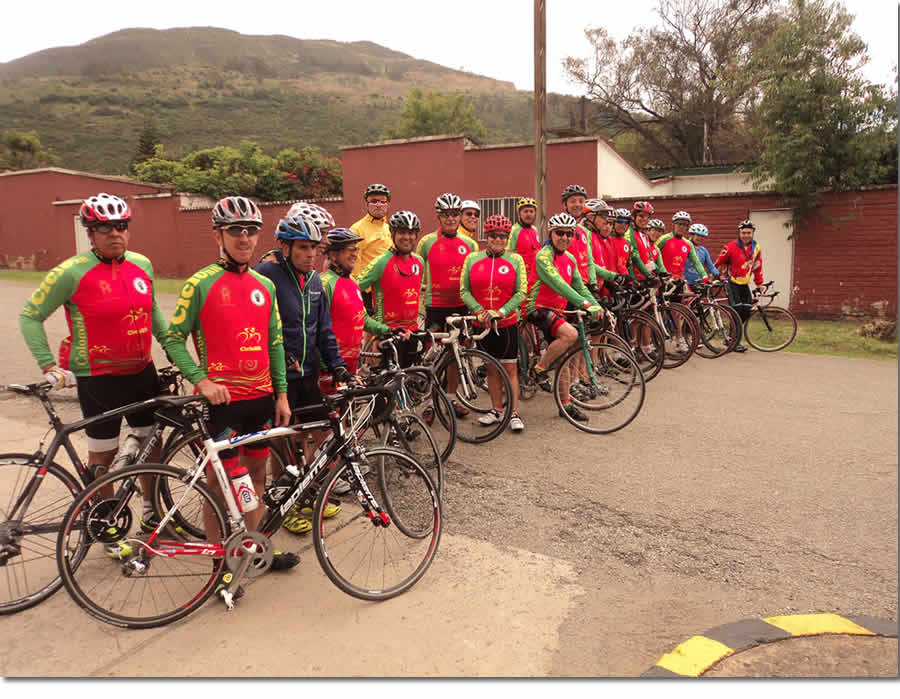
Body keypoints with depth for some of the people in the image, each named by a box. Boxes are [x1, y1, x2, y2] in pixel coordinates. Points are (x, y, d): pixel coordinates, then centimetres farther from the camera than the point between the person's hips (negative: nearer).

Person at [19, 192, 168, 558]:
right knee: (103, 456, 6)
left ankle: (151, 512, 34)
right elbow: (30, 316, -5)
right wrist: (49, 366, -10)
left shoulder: (142, 264, 3)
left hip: (142, 372, 5)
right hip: (99, 378, -5)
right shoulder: (72, 272, -12)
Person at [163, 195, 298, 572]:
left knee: (256, 472, 16)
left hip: (261, 396, 5)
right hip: (222, 398, -5)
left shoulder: (264, 285, 8)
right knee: (219, 480, 5)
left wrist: (281, 393, 8)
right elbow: (173, 339, -5)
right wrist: (201, 380, -17)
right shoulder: (201, 283, -7)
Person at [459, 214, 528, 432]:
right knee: (491, 369, 11)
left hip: (507, 323, -2)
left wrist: (500, 312, -14)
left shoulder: (515, 260, 1)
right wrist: (479, 310, -12)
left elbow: (521, 292, -3)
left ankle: (514, 413, 8)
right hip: (482, 323, 2)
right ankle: (497, 410, 22)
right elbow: (464, 291, 3)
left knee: (510, 369, 1)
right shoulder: (472, 259, 4)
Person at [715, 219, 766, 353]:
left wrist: (760, 284, 14)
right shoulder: (731, 247, -12)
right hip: (732, 283, -6)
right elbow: (718, 263, -4)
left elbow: (757, 267, 14)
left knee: (747, 311, 0)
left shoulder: (756, 248, 5)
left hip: (744, 284, 6)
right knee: (737, 311, -13)